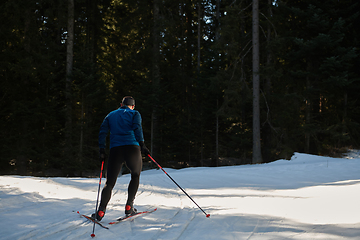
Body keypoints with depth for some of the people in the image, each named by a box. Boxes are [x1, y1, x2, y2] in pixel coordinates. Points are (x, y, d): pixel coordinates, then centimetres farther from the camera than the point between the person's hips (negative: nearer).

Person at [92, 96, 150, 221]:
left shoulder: (111, 115, 24)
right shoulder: (135, 114, 15)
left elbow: (102, 132, 12)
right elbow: (137, 128, -4)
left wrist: (102, 150, 10)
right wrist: (142, 145, -8)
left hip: (115, 150, 2)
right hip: (132, 148, -2)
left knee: (110, 182, 6)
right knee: (135, 176, 21)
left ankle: (101, 210, -13)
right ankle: (129, 206, 11)